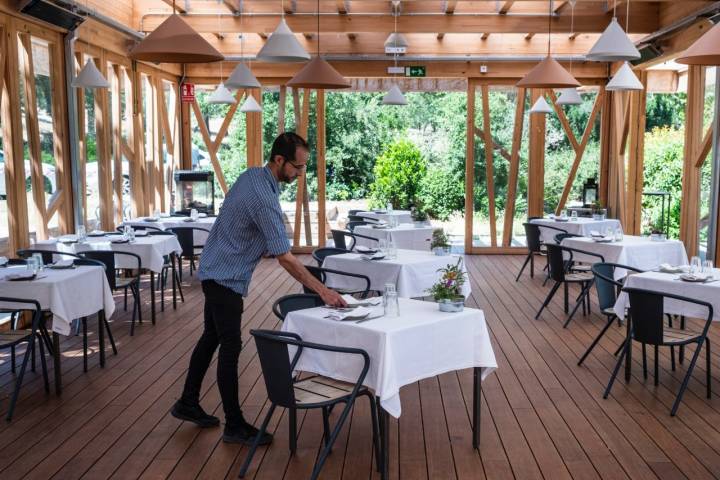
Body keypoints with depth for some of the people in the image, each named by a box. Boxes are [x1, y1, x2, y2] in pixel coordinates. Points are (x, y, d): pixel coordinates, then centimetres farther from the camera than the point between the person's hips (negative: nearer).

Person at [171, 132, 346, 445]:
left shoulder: (252, 175, 2)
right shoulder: (264, 197, -27)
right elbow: (285, 258, -27)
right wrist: (323, 291, -23)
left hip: (217, 271, 10)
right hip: (226, 278, -10)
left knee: (212, 336, 18)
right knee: (231, 348, -3)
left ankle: (188, 403, 31)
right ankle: (235, 426, 8)